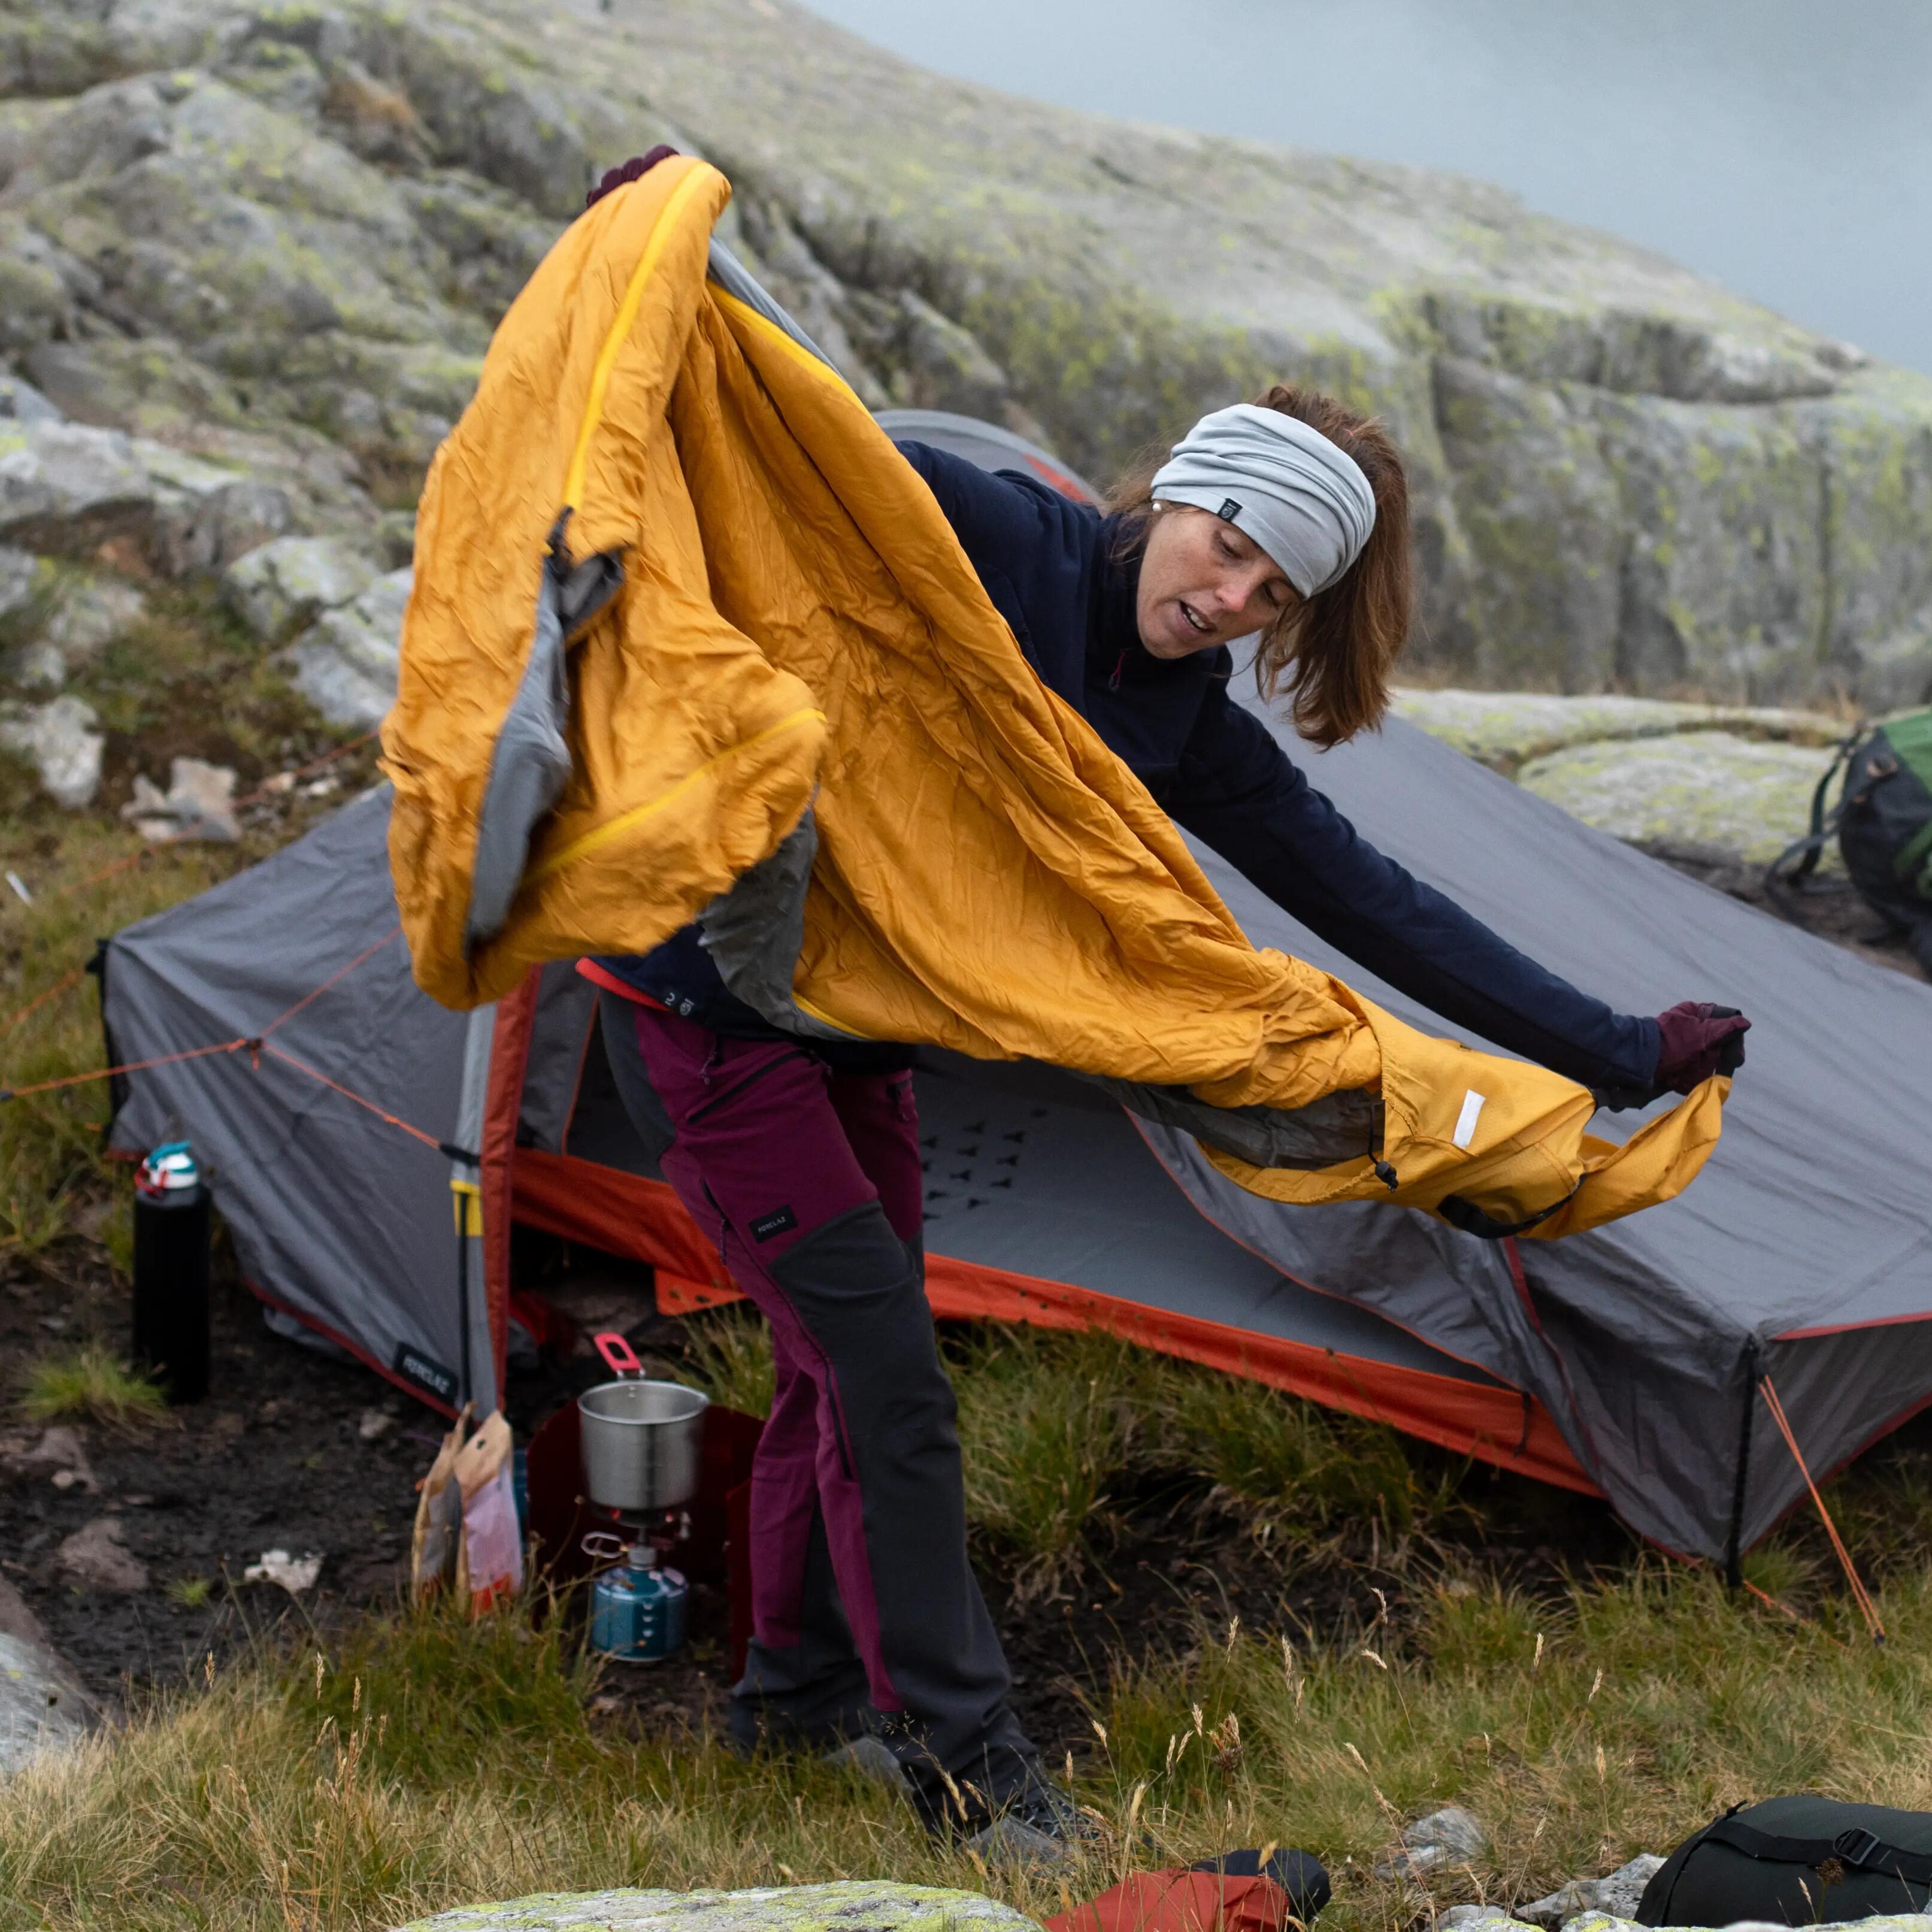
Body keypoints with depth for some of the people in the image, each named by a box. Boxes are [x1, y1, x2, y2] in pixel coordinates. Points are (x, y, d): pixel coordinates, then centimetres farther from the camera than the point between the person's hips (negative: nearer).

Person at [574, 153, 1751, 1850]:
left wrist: (1622, 1053, -2)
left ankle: (797, 1690, 34)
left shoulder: (1189, 734, -2)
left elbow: (1371, 904, 0)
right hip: (707, 998, -7)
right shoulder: (977, 538, -19)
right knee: (884, 1365, -8)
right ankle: (956, 1742, 4)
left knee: (847, 1357, 15)